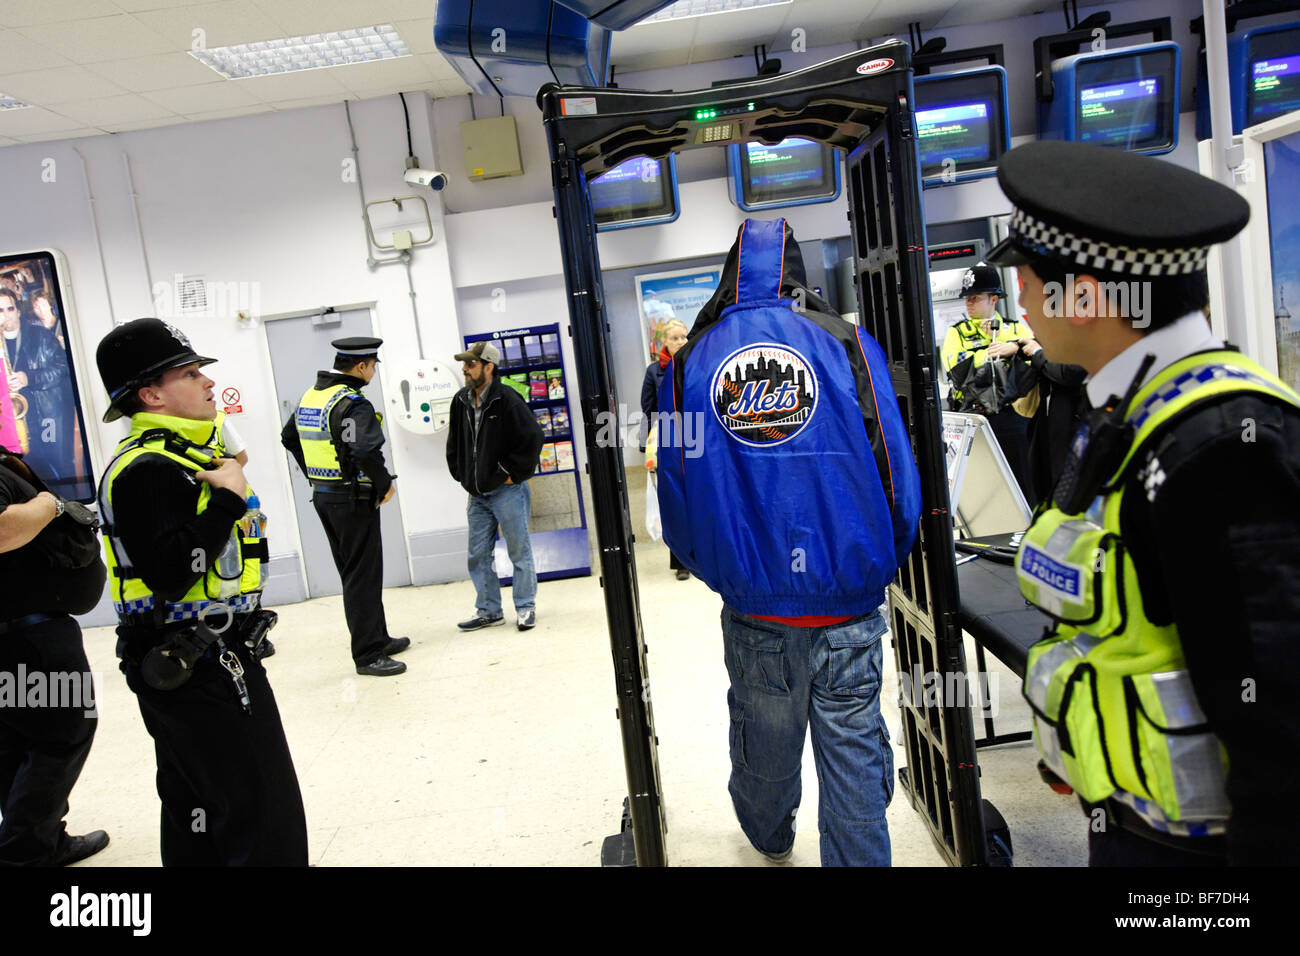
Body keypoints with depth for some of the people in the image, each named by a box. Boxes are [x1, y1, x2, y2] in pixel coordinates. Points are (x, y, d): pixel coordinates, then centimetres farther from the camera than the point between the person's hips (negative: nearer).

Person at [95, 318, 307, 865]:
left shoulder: (182, 454, 13)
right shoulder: (146, 469, -19)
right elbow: (168, 570, -29)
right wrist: (228, 499, -24)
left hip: (182, 669, 11)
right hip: (201, 674, -11)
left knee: (195, 809, 22)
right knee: (267, 820, -5)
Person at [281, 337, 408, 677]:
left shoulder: (309, 397, 9)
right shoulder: (353, 403, -20)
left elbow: (289, 437, 22)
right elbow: (367, 451, -33)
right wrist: (385, 484, -17)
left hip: (322, 495, 9)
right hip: (353, 499, -9)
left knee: (353, 574, 18)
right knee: (363, 577, 0)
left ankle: (377, 639, 30)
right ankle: (368, 655, 6)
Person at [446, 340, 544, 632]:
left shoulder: (507, 400, -13)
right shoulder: (461, 401, 8)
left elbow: (532, 437, -15)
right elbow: (454, 443, 20)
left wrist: (513, 473, -13)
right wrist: (462, 475, 11)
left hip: (508, 490, -7)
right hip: (477, 494, 7)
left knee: (519, 551, 4)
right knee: (478, 555, 10)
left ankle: (526, 608, 16)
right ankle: (489, 611, 22)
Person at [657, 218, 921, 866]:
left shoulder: (689, 362, 2)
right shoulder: (847, 344, -2)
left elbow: (676, 492, 4)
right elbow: (897, 474, -3)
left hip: (753, 609, 2)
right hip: (847, 607, -2)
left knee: (764, 751, 23)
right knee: (854, 757, 10)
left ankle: (768, 838, 50)